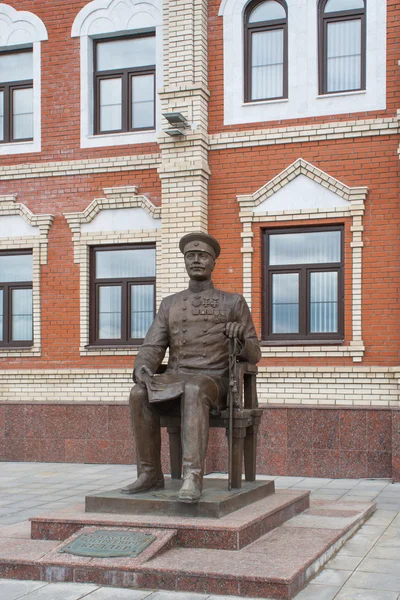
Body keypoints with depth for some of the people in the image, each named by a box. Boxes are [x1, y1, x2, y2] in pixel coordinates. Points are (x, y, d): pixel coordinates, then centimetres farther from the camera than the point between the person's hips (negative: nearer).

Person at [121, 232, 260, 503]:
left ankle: (193, 477, -48)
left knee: (194, 391, -40)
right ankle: (151, 474, -21)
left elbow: (253, 355, 7)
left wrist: (241, 336, -17)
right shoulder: (170, 304, 18)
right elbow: (152, 348, 7)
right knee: (139, 395, -30)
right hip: (174, 380, 3)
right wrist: (143, 369, -17)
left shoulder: (234, 303, 10)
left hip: (211, 382, -3)